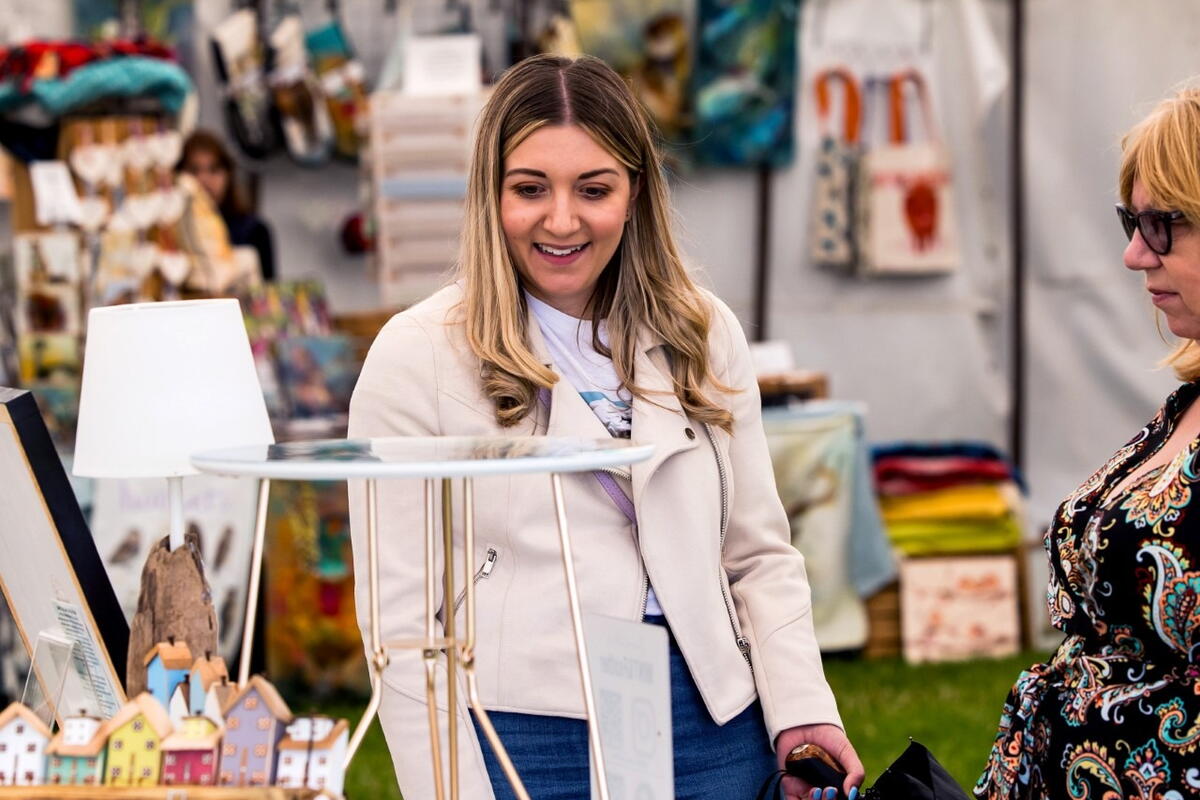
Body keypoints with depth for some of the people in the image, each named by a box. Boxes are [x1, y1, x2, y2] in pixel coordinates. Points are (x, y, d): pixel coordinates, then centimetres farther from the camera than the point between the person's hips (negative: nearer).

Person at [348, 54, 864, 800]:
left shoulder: (705, 335, 9)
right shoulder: (417, 355, -4)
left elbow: (759, 555, 11)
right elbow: (401, 614, -7)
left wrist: (802, 709, -3)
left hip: (710, 729, 4)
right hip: (524, 734, -3)